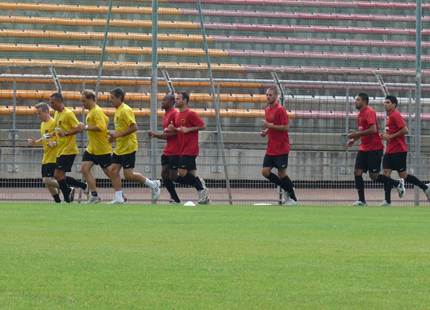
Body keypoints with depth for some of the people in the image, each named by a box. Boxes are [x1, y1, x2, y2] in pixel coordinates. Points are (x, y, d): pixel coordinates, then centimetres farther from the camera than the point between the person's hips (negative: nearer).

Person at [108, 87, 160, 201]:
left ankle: (153, 184, 8)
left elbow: (134, 127, -23)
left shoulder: (125, 110, -15)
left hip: (128, 148, -9)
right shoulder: (118, 110, 14)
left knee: (128, 175, -8)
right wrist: (114, 136, 11)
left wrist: (118, 134, -22)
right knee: (113, 171, 1)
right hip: (119, 148, 9)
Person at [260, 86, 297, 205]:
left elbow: (285, 127, -18)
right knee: (265, 172, 1)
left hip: (281, 148, -8)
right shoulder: (267, 110, 13)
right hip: (271, 149, 8)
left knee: (282, 173, -3)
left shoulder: (280, 110, -13)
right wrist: (266, 131, 5)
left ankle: (293, 198, 10)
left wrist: (270, 126, -21)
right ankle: (288, 189, 16)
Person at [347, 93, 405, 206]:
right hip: (364, 149, 9)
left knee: (374, 176, -6)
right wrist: (354, 139, 10)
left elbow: (373, 130, -25)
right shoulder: (360, 114, 14)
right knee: (357, 172, -3)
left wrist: (356, 134, -21)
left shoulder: (369, 112, -14)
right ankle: (361, 200, 1)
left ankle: (398, 183, 14)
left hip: (374, 149, -9)